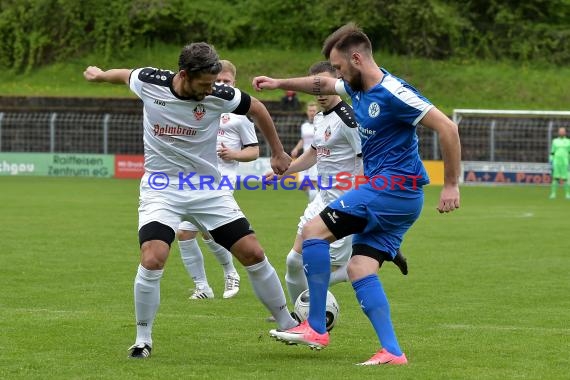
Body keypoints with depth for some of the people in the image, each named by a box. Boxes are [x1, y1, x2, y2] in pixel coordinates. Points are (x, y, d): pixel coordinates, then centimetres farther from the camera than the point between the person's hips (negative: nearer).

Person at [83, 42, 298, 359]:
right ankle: (143, 338, -2)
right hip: (162, 189, -1)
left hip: (208, 189, 1)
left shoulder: (219, 95, -14)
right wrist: (100, 74, 29)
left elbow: (257, 108, 5)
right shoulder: (150, 82, -14)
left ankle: (287, 324, 17)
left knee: (254, 253, -3)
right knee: (152, 260, -23)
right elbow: (126, 74, 11)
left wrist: (278, 152, 13)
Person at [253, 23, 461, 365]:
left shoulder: (393, 93, -16)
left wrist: (451, 185, -18)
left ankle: (316, 329, -6)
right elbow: (322, 84, 35)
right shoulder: (358, 88, 13)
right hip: (400, 198, 9)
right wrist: (279, 83, 32)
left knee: (314, 231, -8)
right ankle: (392, 352, -6)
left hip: (392, 186, -9)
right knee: (359, 269, 1)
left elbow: (447, 128, -20)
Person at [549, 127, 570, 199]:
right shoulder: (555, 141, 10)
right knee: (555, 178, -3)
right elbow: (552, 152, 10)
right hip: (556, 162, 1)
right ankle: (553, 193, 2)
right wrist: (551, 161, 1)